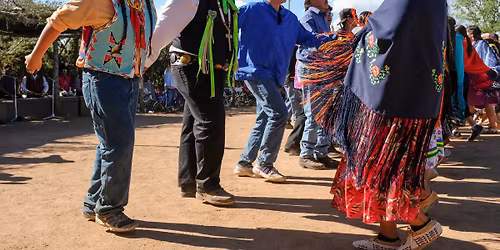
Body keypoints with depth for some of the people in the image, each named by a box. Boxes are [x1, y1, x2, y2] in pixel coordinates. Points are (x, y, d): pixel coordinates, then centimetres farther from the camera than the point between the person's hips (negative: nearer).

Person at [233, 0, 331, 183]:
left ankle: (244, 164, 21)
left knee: (264, 119, 9)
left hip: (274, 76, 8)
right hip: (255, 70, -7)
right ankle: (264, 164, -3)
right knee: (278, 113, -16)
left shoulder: (290, 18, 15)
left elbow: (308, 39, 18)